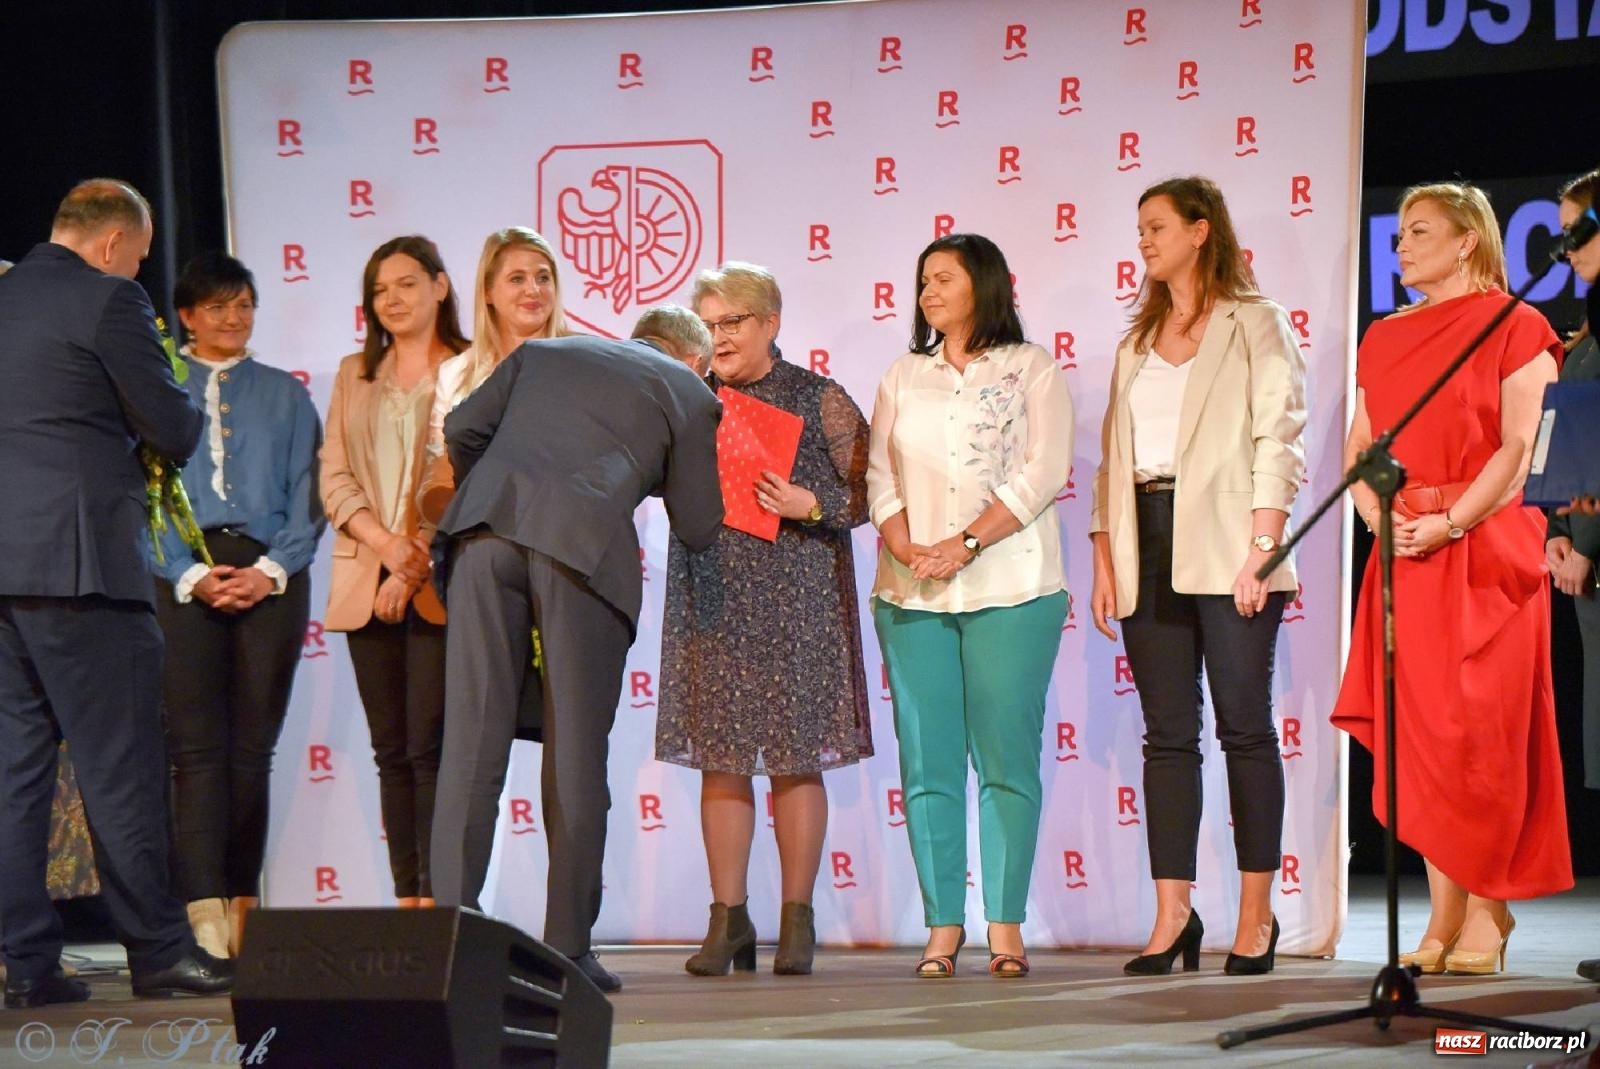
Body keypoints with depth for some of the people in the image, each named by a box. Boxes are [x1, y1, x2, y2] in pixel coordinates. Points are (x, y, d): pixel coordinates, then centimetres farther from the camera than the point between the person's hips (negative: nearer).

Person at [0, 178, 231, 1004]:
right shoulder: (106, 299, -6)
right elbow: (173, 431, -5)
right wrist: (197, 419, 16)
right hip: (78, 557, -7)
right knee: (121, 762, -2)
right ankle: (157, 950, 2)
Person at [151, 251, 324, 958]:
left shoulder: (285, 395, 16)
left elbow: (306, 494, 9)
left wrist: (270, 571, -7)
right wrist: (190, 574, -10)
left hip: (270, 575, 2)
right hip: (184, 576, -2)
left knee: (252, 748, 1)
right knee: (197, 746, -11)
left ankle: (241, 906, 5)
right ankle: (205, 918, -18)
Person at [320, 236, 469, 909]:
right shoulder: (354, 375, 18)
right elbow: (333, 477, 9)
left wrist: (417, 566, -13)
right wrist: (386, 543, -8)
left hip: (440, 586, -5)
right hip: (366, 585, 5)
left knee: (429, 747, -10)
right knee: (391, 751, 4)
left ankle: (435, 899, -10)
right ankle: (405, 900, 6)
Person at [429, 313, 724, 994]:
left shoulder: (541, 351, 29)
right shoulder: (689, 394, 19)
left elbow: (462, 428, 19)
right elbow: (697, 529, 17)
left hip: (485, 528, 3)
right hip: (584, 543, -3)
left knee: (472, 740, 3)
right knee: (576, 752, 4)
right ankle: (568, 950, 5)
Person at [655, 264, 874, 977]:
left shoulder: (819, 401, 3)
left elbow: (868, 491, 1)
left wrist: (809, 505, -15)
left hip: (795, 596, -3)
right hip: (712, 599, 3)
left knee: (794, 756, -1)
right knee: (718, 756, 1)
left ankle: (797, 920, 8)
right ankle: (728, 919, 8)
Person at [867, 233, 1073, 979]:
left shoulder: (1031, 370, 6)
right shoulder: (903, 377, 18)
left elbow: (1043, 472, -5)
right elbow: (880, 478, 11)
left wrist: (965, 544, -14)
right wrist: (908, 551, -8)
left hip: (1009, 588, -3)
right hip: (912, 596, 4)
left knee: (1006, 760, -4)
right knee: (928, 765, 1)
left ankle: (1005, 926, 1)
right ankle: (942, 926, 5)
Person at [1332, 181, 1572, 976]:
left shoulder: (1513, 327, -1)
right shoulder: (1385, 338, 17)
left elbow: (1523, 448, -9)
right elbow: (1359, 446, 14)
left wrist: (1449, 523, -17)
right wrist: (1380, 517, -4)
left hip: (1485, 550, -5)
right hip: (1404, 558, 5)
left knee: (1480, 730, -6)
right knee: (1417, 731, 2)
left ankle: (1487, 909, 2)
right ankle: (1443, 912, 6)